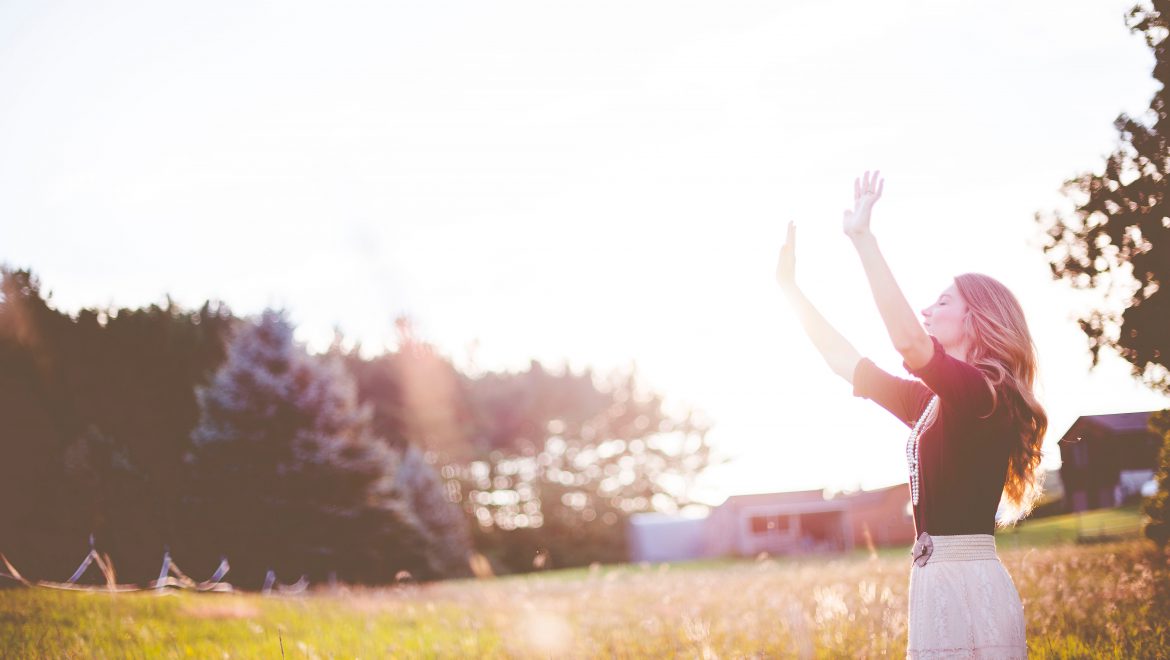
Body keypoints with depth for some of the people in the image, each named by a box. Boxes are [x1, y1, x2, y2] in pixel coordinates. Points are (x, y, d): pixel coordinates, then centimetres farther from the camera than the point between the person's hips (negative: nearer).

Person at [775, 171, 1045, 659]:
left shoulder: (982, 391, -10)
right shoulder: (931, 401, 16)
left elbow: (909, 341, -27)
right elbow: (845, 361, 20)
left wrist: (863, 238, -25)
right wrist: (789, 286, 22)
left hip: (970, 587, -9)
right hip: (936, 582, 9)